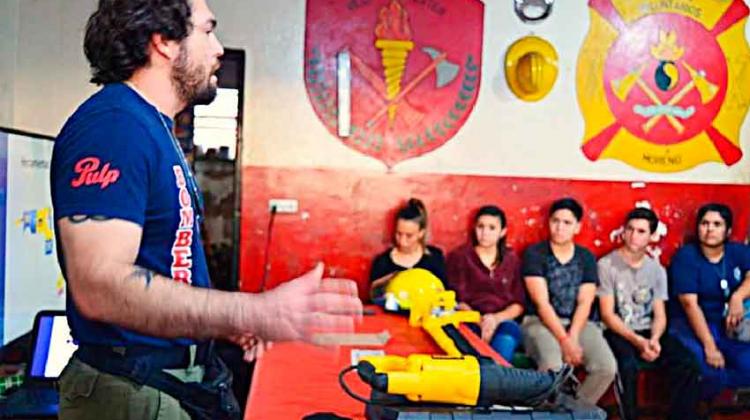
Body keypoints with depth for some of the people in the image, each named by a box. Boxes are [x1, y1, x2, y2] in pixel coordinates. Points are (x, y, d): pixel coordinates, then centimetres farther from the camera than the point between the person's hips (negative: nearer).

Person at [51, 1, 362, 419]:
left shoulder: (156, 129, 12)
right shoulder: (114, 125, -19)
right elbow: (100, 285, -29)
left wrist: (229, 319, 14)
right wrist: (255, 313, -34)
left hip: (180, 380, 9)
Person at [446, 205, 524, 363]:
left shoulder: (512, 259, 17)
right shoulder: (459, 256, 10)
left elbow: (519, 304, 12)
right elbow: (457, 300, 1)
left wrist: (497, 318, -9)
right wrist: (480, 321, -16)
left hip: (503, 321, 2)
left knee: (510, 330, -34)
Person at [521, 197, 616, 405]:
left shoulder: (586, 258, 9)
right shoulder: (534, 254, -2)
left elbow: (584, 304, 0)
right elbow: (541, 302, -10)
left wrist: (572, 338, -16)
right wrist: (564, 341, -19)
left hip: (580, 323, 4)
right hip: (541, 322, -3)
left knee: (607, 368, -21)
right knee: (552, 367, -33)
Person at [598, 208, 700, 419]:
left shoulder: (657, 269, 9)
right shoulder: (606, 265, -6)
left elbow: (659, 315, 7)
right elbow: (607, 314, -9)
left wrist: (654, 339, -15)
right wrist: (637, 341, -20)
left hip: (649, 332, 5)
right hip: (617, 332, -4)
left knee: (688, 363, -20)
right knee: (627, 364, -36)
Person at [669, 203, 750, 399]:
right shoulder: (686, 256, -7)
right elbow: (690, 304, -16)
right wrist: (710, 347, -24)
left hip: (729, 326, 5)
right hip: (691, 326, -5)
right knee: (709, 372, -31)